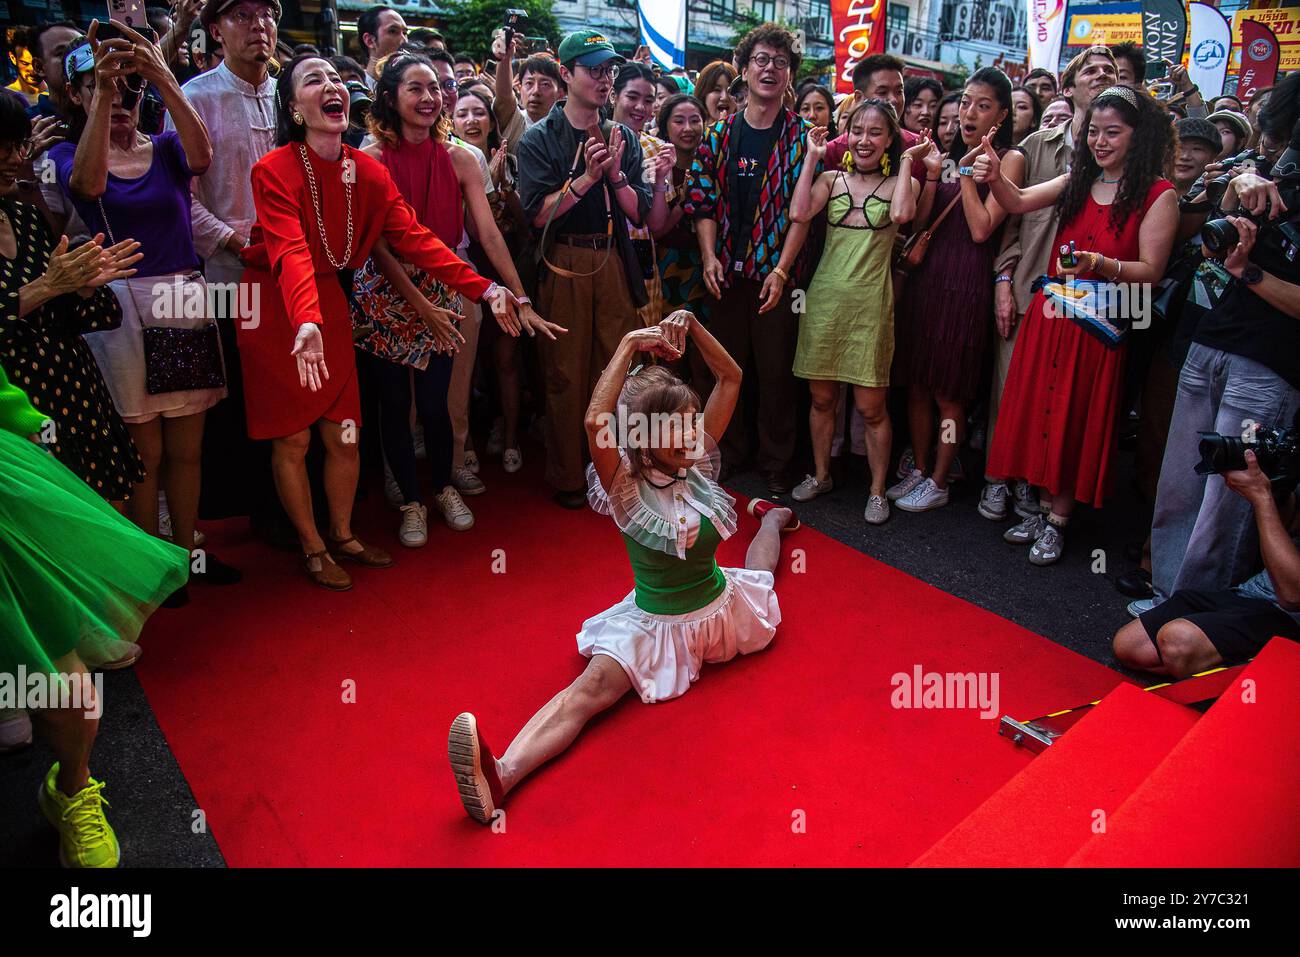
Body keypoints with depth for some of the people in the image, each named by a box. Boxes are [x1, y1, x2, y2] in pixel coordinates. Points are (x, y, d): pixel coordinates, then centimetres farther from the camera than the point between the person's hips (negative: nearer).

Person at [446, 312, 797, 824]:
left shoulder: (699, 463, -9)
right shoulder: (627, 487, -24)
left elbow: (731, 376, -6)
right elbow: (596, 422, -45)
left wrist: (690, 324, -20)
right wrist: (630, 343, -40)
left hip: (721, 605, 6)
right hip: (656, 624, -5)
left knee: (757, 574, 38)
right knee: (591, 688, -30)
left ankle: (771, 517, 71)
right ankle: (501, 776, -49)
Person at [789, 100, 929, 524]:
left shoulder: (900, 182, 4)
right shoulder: (831, 178, 8)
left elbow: (901, 214, -19)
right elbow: (799, 213, -10)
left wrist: (907, 161, -8)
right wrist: (812, 157, -3)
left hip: (870, 302, -2)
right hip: (825, 297, 2)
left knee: (871, 406, -1)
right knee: (821, 397, 11)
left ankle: (877, 490, 15)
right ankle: (820, 475, 30)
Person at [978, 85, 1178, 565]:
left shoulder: (1158, 195, -6)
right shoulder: (1078, 182, 8)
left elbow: (1151, 270, -10)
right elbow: (1019, 202, -6)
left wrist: (1098, 264, -26)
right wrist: (995, 178, -26)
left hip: (1099, 325, -4)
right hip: (1050, 314, 4)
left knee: (1077, 421, 5)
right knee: (1040, 411, 9)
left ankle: (1058, 520, 19)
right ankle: (1045, 508, 24)